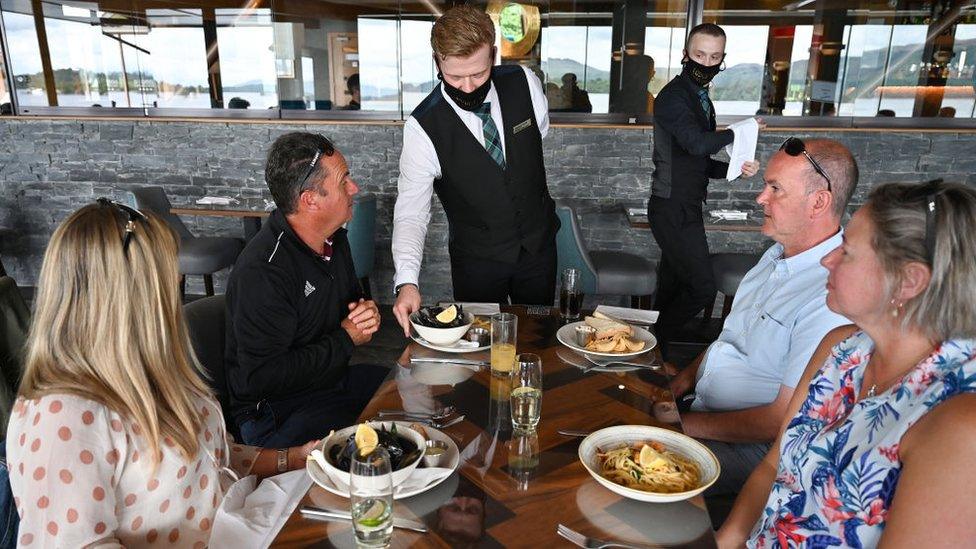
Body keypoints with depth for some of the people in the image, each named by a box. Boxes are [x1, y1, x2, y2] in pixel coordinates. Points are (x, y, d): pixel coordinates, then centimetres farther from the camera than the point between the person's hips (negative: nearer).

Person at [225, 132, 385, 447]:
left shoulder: (334, 238, 3)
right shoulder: (262, 270, -26)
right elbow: (262, 378, -26)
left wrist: (367, 315, -4)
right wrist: (345, 338, -18)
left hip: (335, 380, 9)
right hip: (277, 414, -8)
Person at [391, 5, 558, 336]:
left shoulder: (523, 83, -13)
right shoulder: (423, 127, -22)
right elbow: (411, 213, -22)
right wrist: (407, 282, -36)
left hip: (539, 243, 3)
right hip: (476, 259, -3)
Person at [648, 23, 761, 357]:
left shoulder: (701, 100, 17)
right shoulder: (673, 97, -12)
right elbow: (697, 143, -28)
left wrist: (735, 168, 1)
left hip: (686, 208, 9)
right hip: (673, 209, -9)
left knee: (672, 286, 14)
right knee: (702, 289, -8)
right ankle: (654, 346, 7)